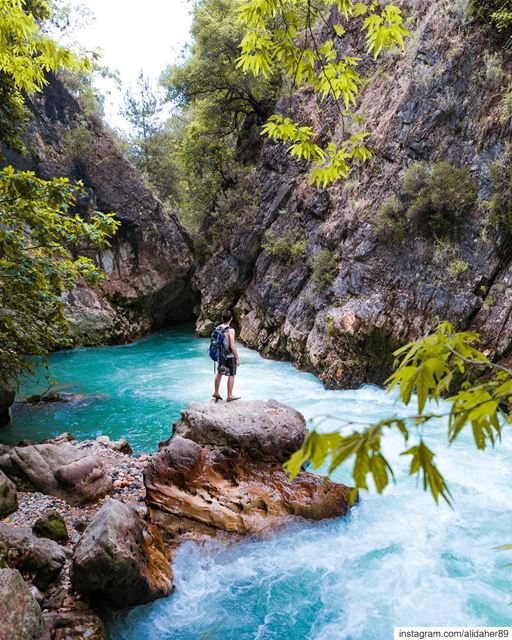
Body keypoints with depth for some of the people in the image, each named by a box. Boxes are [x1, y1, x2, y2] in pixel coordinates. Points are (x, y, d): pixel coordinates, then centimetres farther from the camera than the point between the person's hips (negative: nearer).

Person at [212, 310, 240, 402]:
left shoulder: (218, 328, 0)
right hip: (229, 356, -7)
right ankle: (230, 396, 14)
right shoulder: (230, 330, -20)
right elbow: (232, 346, -22)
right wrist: (237, 358, -13)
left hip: (220, 355, 7)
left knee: (219, 373, 21)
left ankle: (216, 393, 32)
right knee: (231, 375, 6)